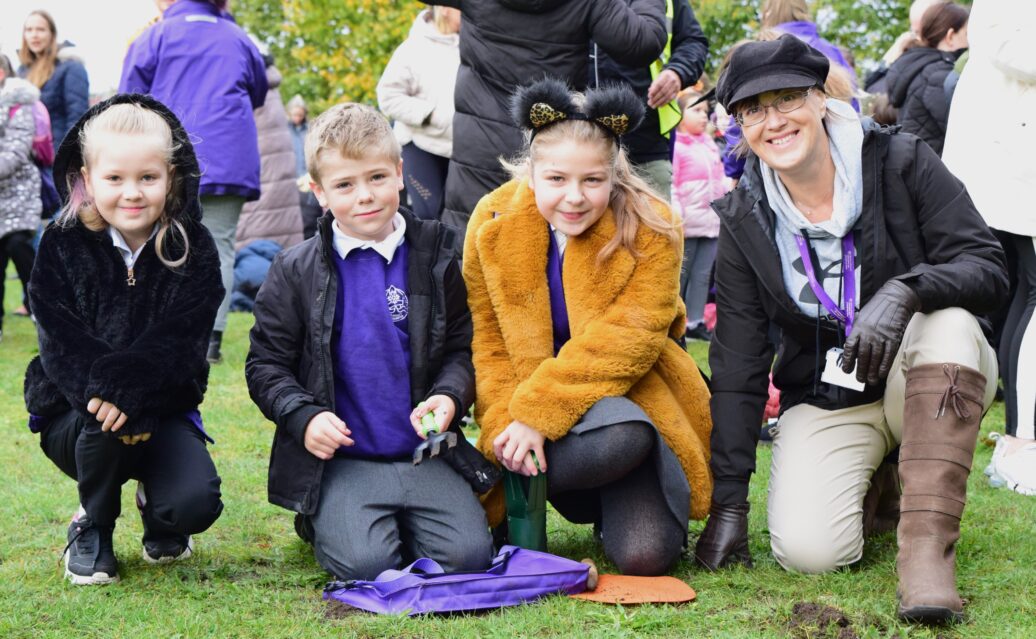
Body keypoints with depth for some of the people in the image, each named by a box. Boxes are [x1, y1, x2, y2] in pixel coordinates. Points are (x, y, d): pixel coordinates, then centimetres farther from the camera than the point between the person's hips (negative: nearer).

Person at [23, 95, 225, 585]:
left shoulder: (193, 249, -6)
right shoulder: (62, 247, -6)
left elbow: (179, 342, -15)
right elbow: (61, 342, -14)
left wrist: (123, 385, -33)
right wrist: (100, 393, -34)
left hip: (164, 407, 1)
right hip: (71, 411, 0)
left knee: (197, 505, -24)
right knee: (103, 423, -35)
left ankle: (156, 508, 16)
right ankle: (92, 527, -4)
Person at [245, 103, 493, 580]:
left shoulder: (434, 256, 6)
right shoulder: (296, 271, 2)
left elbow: (462, 347, 11)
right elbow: (266, 365, 6)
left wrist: (450, 397, -10)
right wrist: (304, 417, -12)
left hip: (424, 453, 2)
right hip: (341, 460, -2)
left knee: (469, 554, -17)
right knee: (366, 563, -23)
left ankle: (401, 520, 15)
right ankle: (323, 520, 12)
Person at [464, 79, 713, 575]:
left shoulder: (651, 229, -14)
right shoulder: (493, 224, -6)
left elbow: (626, 339, -20)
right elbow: (488, 340, -2)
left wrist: (538, 413, -26)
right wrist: (505, 425, -18)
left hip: (631, 397, 0)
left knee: (644, 556, -23)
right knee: (622, 435, -36)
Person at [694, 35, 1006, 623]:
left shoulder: (900, 162, -11)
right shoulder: (744, 220, -4)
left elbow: (989, 269, -17)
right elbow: (737, 364, -5)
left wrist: (904, 292, -39)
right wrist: (728, 502, -9)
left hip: (932, 378, -1)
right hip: (826, 399, 1)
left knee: (947, 322, -36)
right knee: (807, 549, -24)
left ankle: (927, 544, -34)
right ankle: (876, 494, 12)